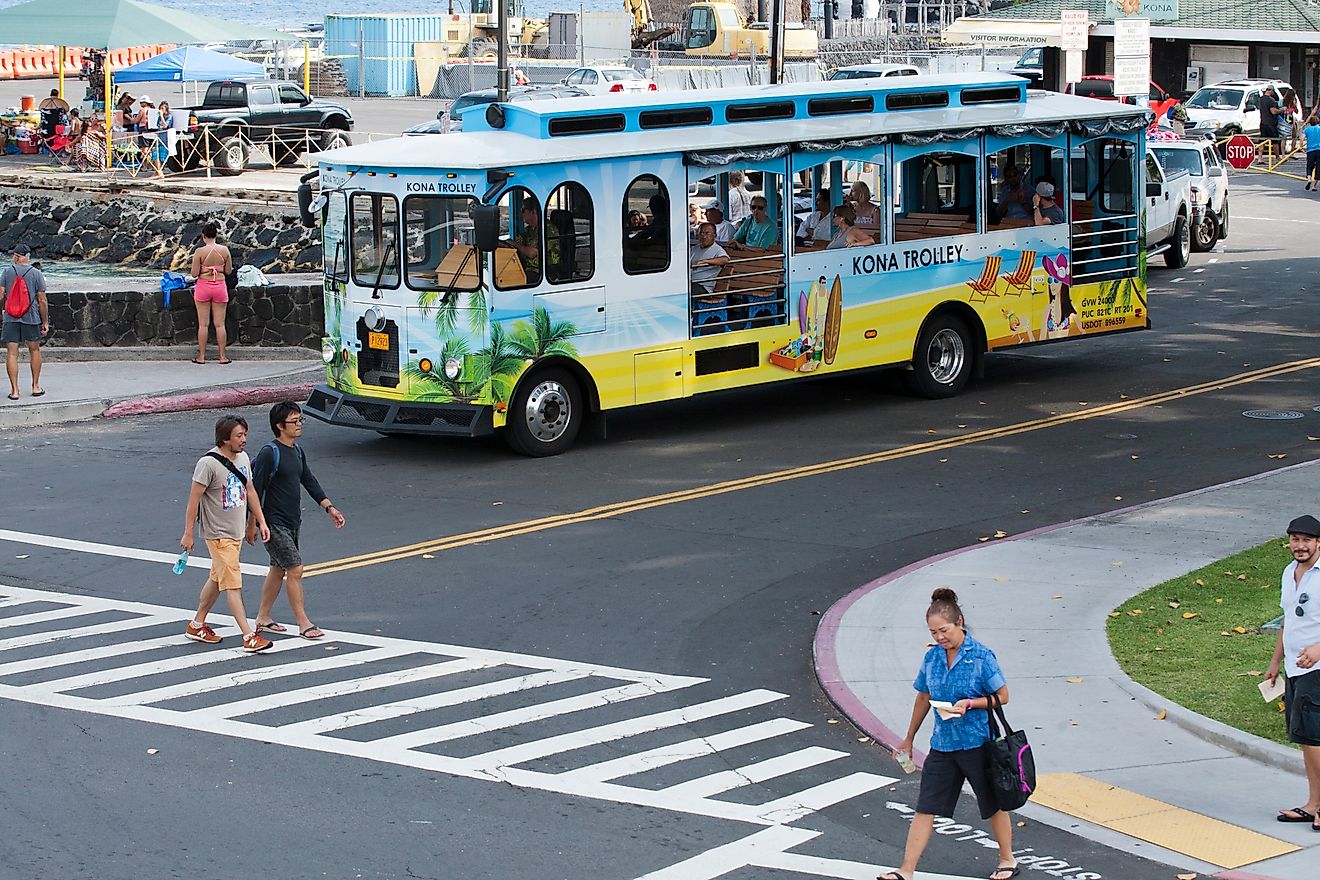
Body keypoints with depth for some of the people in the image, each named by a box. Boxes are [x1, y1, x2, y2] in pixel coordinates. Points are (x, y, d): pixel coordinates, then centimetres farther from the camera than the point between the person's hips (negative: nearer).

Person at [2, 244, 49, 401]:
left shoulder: (7, 271, -2)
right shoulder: (36, 274, -3)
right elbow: (42, 300, -4)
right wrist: (45, 322, 4)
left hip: (10, 318, 0)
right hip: (31, 318, 0)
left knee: (11, 353, 2)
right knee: (34, 350, 17)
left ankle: (14, 390, -1)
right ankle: (36, 386, 21)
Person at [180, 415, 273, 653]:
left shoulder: (243, 458, 6)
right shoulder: (208, 463, -19)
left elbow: (249, 491, 18)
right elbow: (194, 499, -16)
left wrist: (261, 521, 16)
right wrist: (188, 534, -15)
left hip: (237, 532, 8)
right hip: (218, 534, -8)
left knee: (217, 579, 17)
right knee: (232, 583, -10)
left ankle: (197, 625, 31)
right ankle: (249, 636, -13)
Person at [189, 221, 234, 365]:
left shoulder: (200, 252, -12)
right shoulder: (224, 250, -5)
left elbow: (194, 274, -10)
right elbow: (228, 271, 2)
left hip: (203, 286, -2)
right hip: (220, 286, 2)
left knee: (203, 324, 6)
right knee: (220, 324, 8)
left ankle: (201, 356, 10)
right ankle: (222, 356, 10)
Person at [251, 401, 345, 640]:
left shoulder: (297, 451, 9)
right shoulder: (269, 453, -17)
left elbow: (309, 481, 16)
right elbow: (256, 489, -15)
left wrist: (329, 508, 10)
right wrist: (252, 524, -14)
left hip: (292, 521, 9)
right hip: (274, 523, -9)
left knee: (279, 569, 15)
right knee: (295, 569, -10)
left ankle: (263, 618, 26)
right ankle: (304, 624, -6)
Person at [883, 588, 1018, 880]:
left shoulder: (981, 656, -13)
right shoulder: (932, 657, 3)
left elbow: (1002, 697, -7)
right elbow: (923, 698, 15)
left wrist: (970, 703, -22)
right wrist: (908, 740, 21)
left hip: (978, 743, -4)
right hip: (942, 744, 4)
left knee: (993, 805, 12)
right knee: (925, 808, 0)